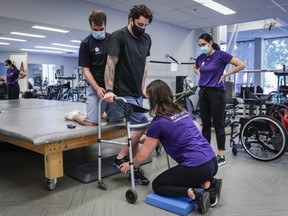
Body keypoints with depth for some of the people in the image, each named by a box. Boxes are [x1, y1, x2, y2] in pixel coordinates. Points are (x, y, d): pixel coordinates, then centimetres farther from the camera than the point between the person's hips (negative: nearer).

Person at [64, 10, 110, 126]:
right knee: (91, 122, -9)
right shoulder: (86, 43, -5)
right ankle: (74, 115, 21)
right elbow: (86, 70, -6)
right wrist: (97, 88, -18)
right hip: (95, 87, -4)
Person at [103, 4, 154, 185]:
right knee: (142, 124, -10)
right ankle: (121, 158, 6)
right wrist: (109, 90, -19)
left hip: (137, 94, 7)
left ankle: (134, 168, 20)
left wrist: (142, 88, 14)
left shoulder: (146, 39, 12)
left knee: (133, 130, 9)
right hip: (122, 94, -7)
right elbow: (111, 64, -13)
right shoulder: (119, 36, -8)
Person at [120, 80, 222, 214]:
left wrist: (130, 165, 22)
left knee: (157, 185, 12)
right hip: (212, 162, 8)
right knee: (179, 177, 33)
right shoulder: (182, 110, 11)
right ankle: (210, 184, 8)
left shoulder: (158, 122, -9)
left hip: (196, 167, -7)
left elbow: (143, 156, -1)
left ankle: (194, 194, -8)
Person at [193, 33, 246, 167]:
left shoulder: (221, 55, -9)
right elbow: (195, 68, 30)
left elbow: (241, 65, -10)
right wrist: (200, 75, 11)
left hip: (216, 93, -6)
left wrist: (225, 75, -10)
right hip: (203, 93, 6)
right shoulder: (200, 58, 8)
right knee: (205, 124, 11)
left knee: (218, 124, 0)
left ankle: (221, 156, 10)